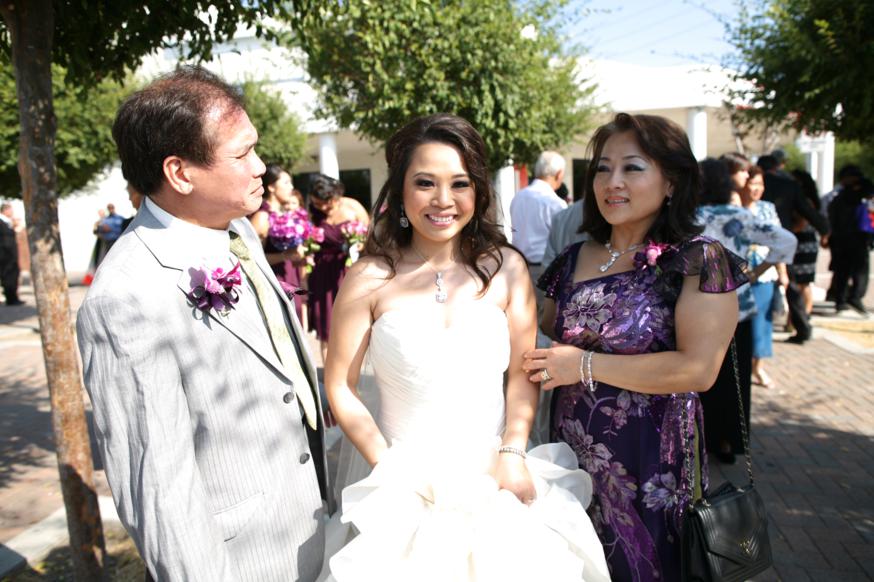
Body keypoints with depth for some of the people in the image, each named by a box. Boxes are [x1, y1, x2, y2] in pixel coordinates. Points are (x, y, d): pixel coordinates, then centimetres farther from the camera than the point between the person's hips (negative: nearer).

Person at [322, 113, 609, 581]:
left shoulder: (506, 269, -4)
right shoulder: (370, 279, -10)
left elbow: (522, 373, 0)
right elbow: (341, 387, -6)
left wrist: (513, 454, -9)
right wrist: (388, 469, -10)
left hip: (495, 481, 2)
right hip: (407, 485, -1)